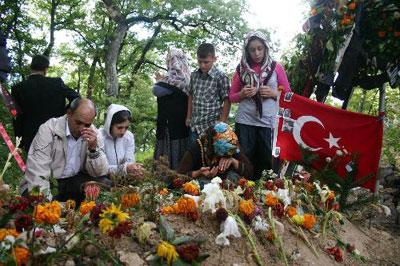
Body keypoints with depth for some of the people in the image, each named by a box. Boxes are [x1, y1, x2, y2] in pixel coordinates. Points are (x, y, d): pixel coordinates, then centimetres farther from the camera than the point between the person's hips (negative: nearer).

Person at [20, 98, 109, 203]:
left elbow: (100, 173, -8)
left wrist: (93, 148, -25)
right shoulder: (49, 129, -16)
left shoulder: (93, 134, -5)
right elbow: (37, 172, -21)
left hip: (74, 182, 4)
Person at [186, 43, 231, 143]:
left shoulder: (221, 77, -10)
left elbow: (227, 101, -8)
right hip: (194, 126, 5)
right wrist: (188, 117, 16)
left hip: (211, 127, -5)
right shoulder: (194, 75, 5)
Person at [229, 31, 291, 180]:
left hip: (268, 122, 0)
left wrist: (273, 93, -9)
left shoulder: (276, 67, 5)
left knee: (267, 162, 2)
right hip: (244, 122, 1)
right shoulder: (241, 68, 8)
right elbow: (232, 97, 13)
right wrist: (242, 94, -8)